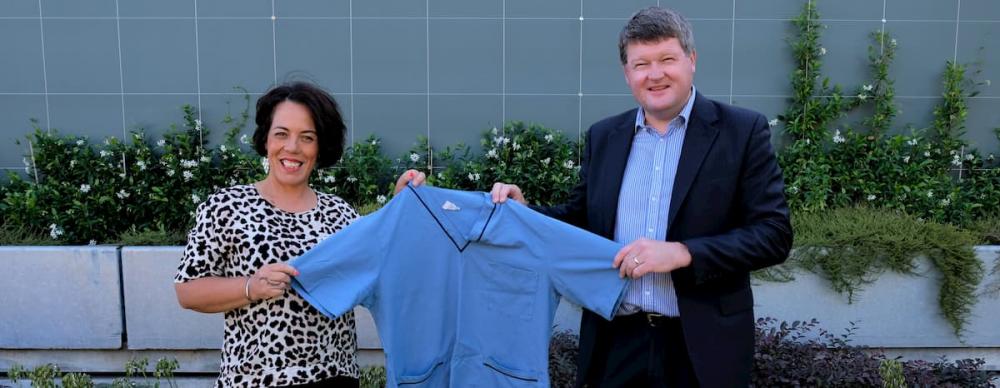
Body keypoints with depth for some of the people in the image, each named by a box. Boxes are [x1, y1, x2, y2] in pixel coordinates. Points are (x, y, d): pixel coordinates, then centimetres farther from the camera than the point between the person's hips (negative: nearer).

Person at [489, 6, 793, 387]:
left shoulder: (742, 130, -6)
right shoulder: (603, 136, 6)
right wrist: (523, 211, -4)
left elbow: (774, 234, -9)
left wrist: (682, 253, -20)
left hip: (701, 344, -2)